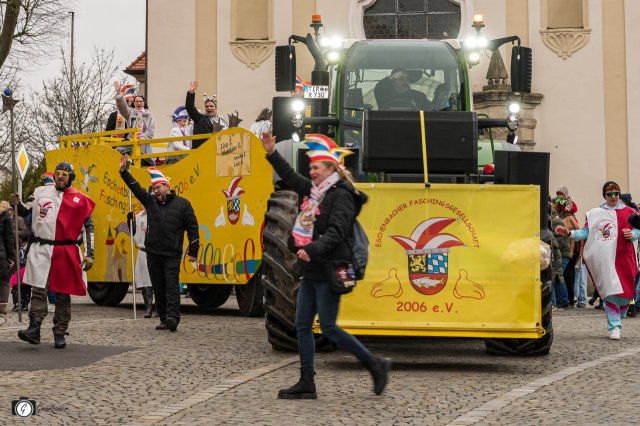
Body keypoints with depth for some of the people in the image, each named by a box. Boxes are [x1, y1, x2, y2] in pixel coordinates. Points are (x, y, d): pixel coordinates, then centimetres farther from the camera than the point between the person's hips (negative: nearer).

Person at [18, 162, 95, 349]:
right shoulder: (40, 193, 9)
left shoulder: (80, 200, 3)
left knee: (63, 294, 3)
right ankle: (34, 329, -15)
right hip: (41, 249, 1)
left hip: (67, 252, -1)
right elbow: (31, 216, 20)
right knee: (38, 289, -10)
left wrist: (89, 255, -2)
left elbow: (88, 227, 3)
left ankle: (60, 334, 9)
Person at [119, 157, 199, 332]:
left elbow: (192, 228, 0)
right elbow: (135, 188, 6)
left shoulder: (182, 204, 0)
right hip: (153, 253, 5)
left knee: (171, 285, -13)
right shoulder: (150, 201, 12)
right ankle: (164, 319, 12)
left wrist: (193, 251, -3)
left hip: (172, 254, -5)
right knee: (158, 287, 7)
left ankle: (173, 317, -21)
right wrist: (124, 172, -7)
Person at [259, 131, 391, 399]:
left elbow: (336, 232, -24)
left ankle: (376, 365, 5)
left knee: (328, 327, -7)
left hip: (328, 272, -9)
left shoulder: (341, 196, -13)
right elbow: (290, 177, 23)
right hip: (311, 272, 9)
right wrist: (271, 153, 15)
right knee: (302, 325, 7)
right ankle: (307, 383, 13)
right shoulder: (314, 191, 13)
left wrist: (313, 249, -37)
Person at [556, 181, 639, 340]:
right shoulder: (595, 214, 9)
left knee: (626, 291, 3)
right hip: (604, 260, -1)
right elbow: (585, 232, 3)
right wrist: (569, 233, -11)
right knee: (611, 292, -8)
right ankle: (614, 327, -5)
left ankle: (618, 319, 27)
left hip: (624, 258, 1)